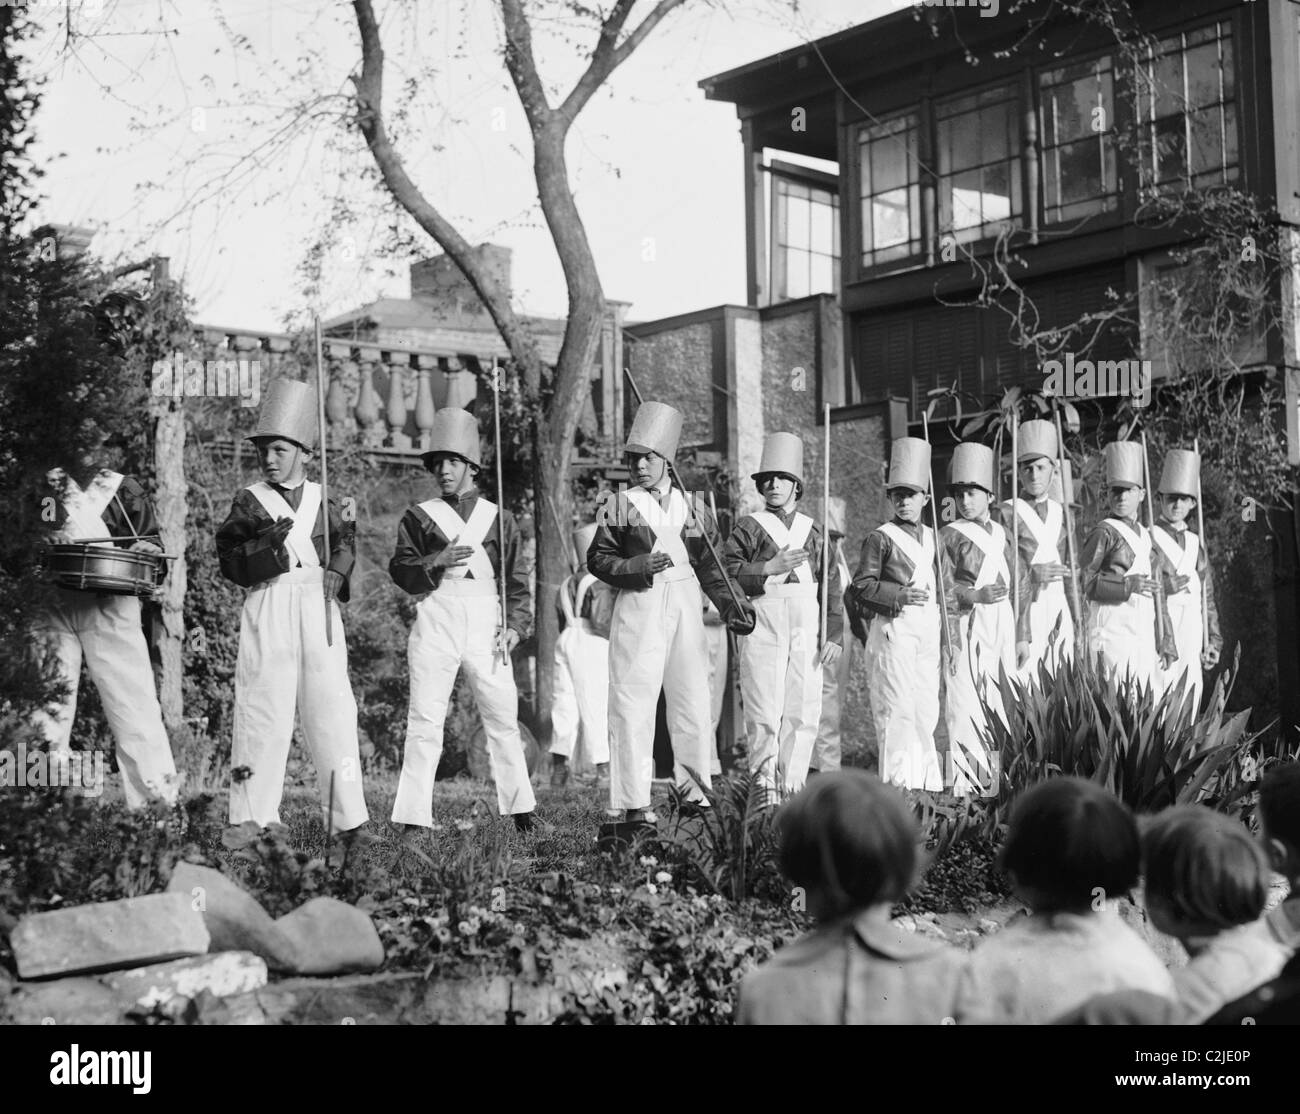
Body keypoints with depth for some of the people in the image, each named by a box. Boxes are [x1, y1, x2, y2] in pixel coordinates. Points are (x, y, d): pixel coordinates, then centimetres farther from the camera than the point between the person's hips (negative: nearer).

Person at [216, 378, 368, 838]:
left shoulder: (321, 499, 14)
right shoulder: (248, 501, 6)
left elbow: (344, 540, 16)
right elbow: (230, 563, -1)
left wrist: (336, 573, -3)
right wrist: (266, 545, -18)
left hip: (318, 607, 3)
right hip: (268, 608, -2)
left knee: (333, 709, 2)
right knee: (265, 713, -5)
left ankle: (347, 818, 7)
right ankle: (255, 819, 0)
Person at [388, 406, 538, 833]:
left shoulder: (498, 518, 14)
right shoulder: (418, 517, 11)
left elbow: (516, 580, 12)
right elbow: (400, 570, 2)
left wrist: (515, 625, -1)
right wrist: (435, 563, -15)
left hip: (486, 623, 1)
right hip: (435, 619, -1)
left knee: (503, 718, 3)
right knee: (424, 721, -5)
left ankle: (521, 812, 15)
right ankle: (414, 818, -3)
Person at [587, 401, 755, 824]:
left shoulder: (690, 508, 12)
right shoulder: (618, 508, 5)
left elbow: (708, 564, 15)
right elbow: (597, 557, 3)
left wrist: (730, 603, 3)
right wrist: (635, 566, -14)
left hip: (685, 606, 4)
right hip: (638, 606, -3)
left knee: (693, 699, 6)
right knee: (633, 702, -8)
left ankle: (694, 791, 18)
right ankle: (633, 803, -6)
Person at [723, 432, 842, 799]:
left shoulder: (813, 531, 16)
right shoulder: (748, 527, 7)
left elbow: (831, 589, 14)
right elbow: (727, 573, -5)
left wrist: (833, 636, 6)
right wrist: (769, 568, -14)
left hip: (806, 631, 3)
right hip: (763, 629, -3)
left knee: (803, 712, 1)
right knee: (764, 712, -6)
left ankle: (792, 786, 8)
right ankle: (764, 785, 0)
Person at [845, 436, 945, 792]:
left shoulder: (932, 538, 17)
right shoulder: (880, 538, -2)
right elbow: (861, 585, -8)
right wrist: (899, 596, -16)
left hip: (929, 630, 6)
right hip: (894, 629, -6)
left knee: (927, 708, 8)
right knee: (897, 709, -9)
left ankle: (927, 780, 14)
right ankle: (898, 781, -6)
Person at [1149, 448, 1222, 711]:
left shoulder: (1196, 543, 19)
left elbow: (1207, 597, 20)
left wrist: (1213, 640, 15)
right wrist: (1170, 585, -10)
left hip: (1192, 641, 6)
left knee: (1189, 705, 2)